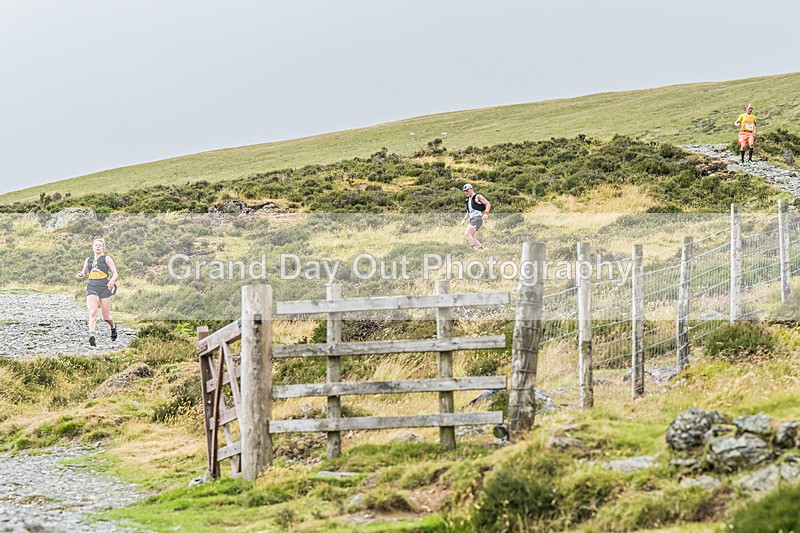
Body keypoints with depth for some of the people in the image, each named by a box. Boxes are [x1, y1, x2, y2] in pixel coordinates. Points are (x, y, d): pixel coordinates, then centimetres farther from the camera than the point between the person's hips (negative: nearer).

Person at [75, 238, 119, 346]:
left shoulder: (107, 259, 4)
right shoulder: (88, 260, 16)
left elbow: (115, 273, 0)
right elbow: (84, 272, 30)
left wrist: (112, 281, -21)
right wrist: (80, 275, 5)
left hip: (104, 288, -2)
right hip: (92, 288, 2)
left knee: (106, 317, 3)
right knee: (92, 313, -19)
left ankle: (113, 326, 37)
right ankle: (92, 335, -32)